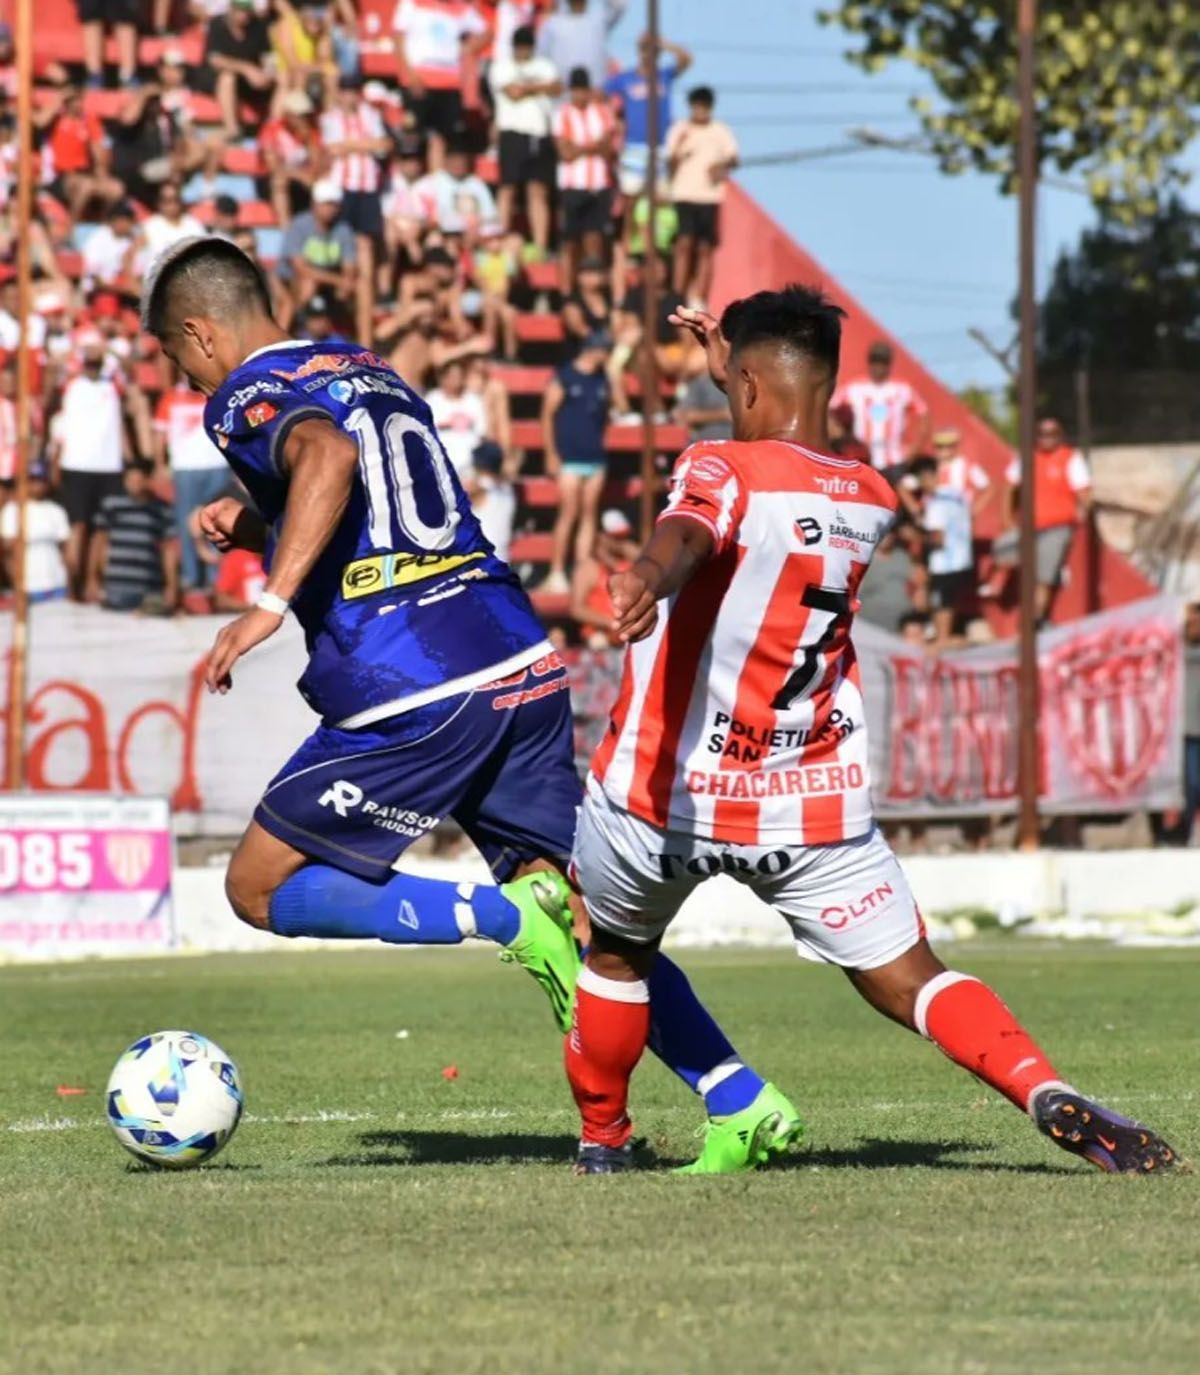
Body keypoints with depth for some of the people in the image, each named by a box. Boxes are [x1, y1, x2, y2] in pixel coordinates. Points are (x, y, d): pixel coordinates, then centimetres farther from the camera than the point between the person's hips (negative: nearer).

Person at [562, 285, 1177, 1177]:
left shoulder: (723, 470, -10)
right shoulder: (874, 501, 8)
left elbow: (686, 537, -35)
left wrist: (648, 577, -56)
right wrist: (733, 365, 38)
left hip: (663, 793, -3)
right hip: (813, 807, 3)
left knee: (617, 954, 24)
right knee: (911, 980, 1)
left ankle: (603, 1136, 37)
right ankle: (1048, 1095, -23)